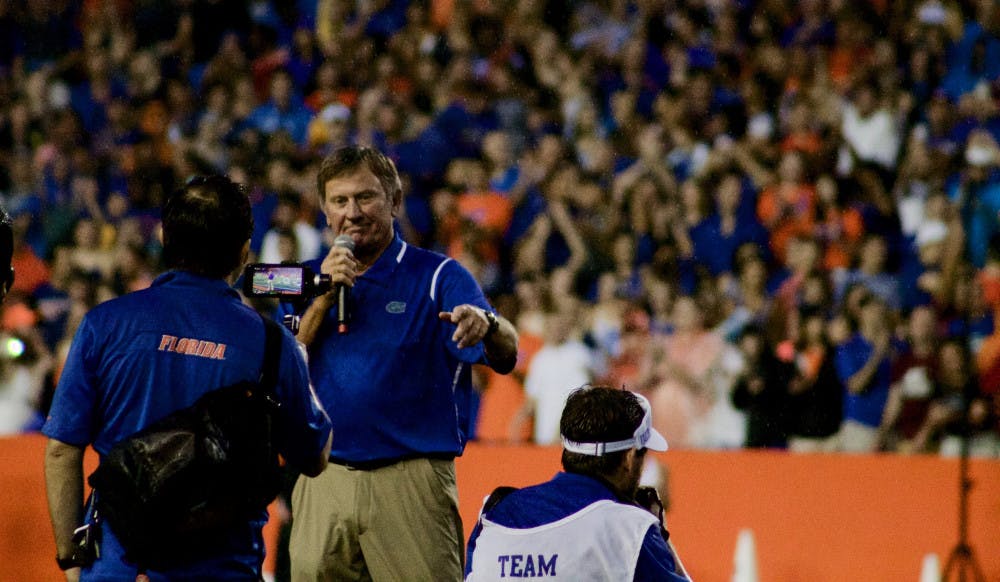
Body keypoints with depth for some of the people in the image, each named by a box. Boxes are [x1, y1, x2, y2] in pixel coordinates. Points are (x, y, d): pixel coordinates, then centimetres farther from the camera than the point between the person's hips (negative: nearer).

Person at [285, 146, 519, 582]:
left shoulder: (438, 276, 2)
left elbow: (504, 357, -12)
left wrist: (482, 322, -35)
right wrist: (323, 297, -6)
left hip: (413, 482, -3)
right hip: (323, 481, 3)